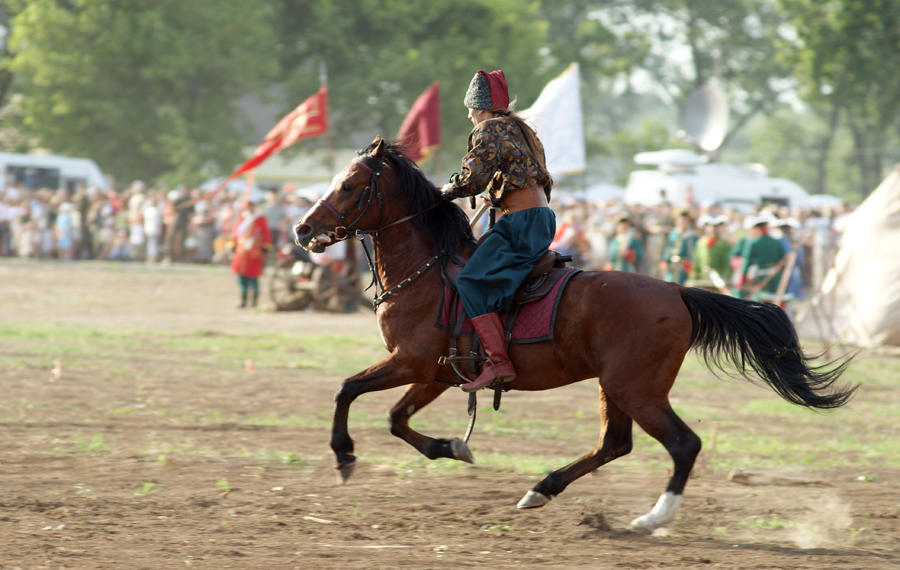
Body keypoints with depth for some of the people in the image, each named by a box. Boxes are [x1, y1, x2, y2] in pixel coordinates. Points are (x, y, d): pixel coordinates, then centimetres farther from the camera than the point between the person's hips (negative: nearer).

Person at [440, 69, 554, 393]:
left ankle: (499, 362, -28)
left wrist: (446, 193, 3)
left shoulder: (490, 130, -6)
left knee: (471, 283, -17)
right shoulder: (521, 130, 23)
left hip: (521, 222, -10)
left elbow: (474, 177, -15)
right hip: (541, 219, 10)